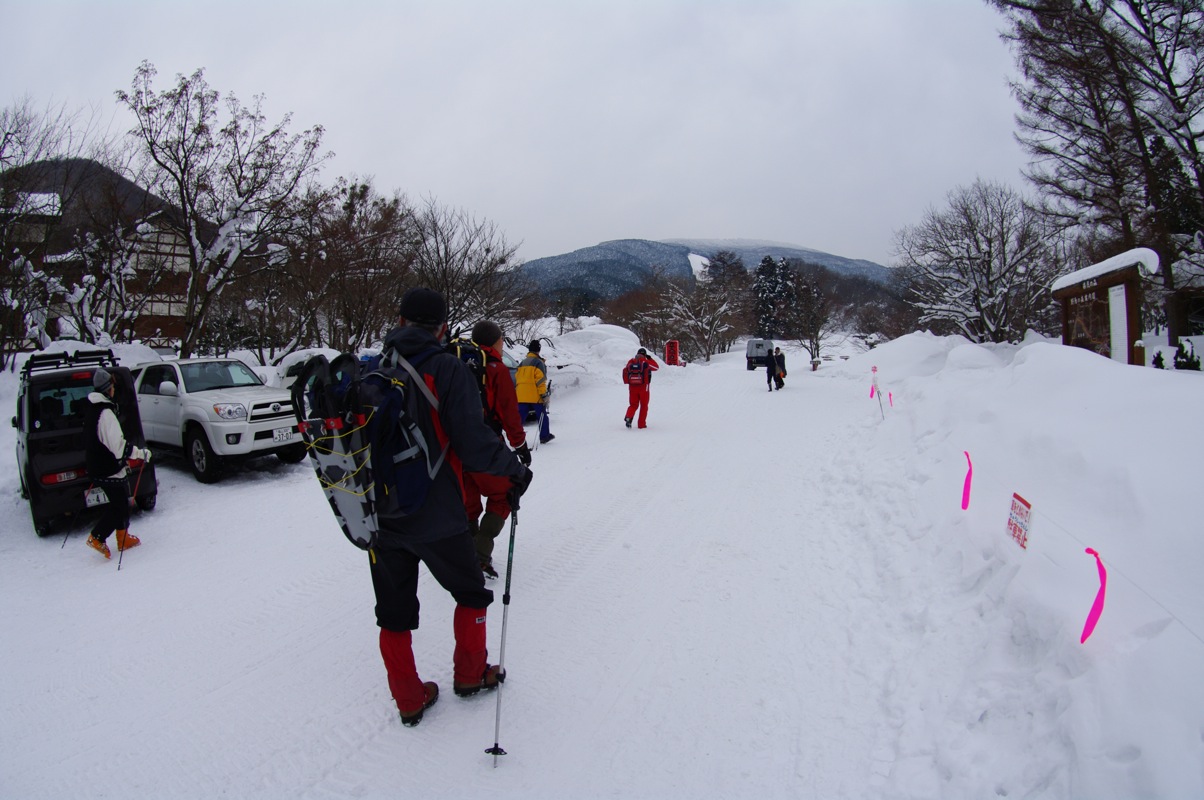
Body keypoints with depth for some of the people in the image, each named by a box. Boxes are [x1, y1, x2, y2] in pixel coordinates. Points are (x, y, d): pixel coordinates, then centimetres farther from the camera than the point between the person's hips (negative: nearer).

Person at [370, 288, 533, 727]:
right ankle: (470, 674, 33)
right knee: (471, 594, 20)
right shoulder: (447, 370, -15)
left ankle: (409, 699, 28)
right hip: (435, 517, -4)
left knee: (394, 612, 17)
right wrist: (516, 470, -4)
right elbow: (475, 445, -21)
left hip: (380, 517, 4)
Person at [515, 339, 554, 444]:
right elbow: (540, 380, -13)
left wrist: (517, 394, 27)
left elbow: (517, 379, 20)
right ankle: (544, 436, 17)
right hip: (535, 396, -5)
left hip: (521, 396, 6)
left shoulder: (522, 363, 17)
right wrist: (544, 395, -12)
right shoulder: (538, 363, -6)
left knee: (520, 416, 1)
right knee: (542, 416, 10)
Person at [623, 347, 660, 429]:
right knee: (644, 406, 11)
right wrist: (650, 358, 15)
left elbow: (625, 371, 6)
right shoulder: (646, 362, -7)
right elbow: (656, 367, 7)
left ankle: (628, 417, -16)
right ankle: (642, 424, 11)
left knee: (633, 405, 12)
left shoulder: (630, 362, 2)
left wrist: (627, 382, 15)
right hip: (643, 387, -3)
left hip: (632, 387, 3)